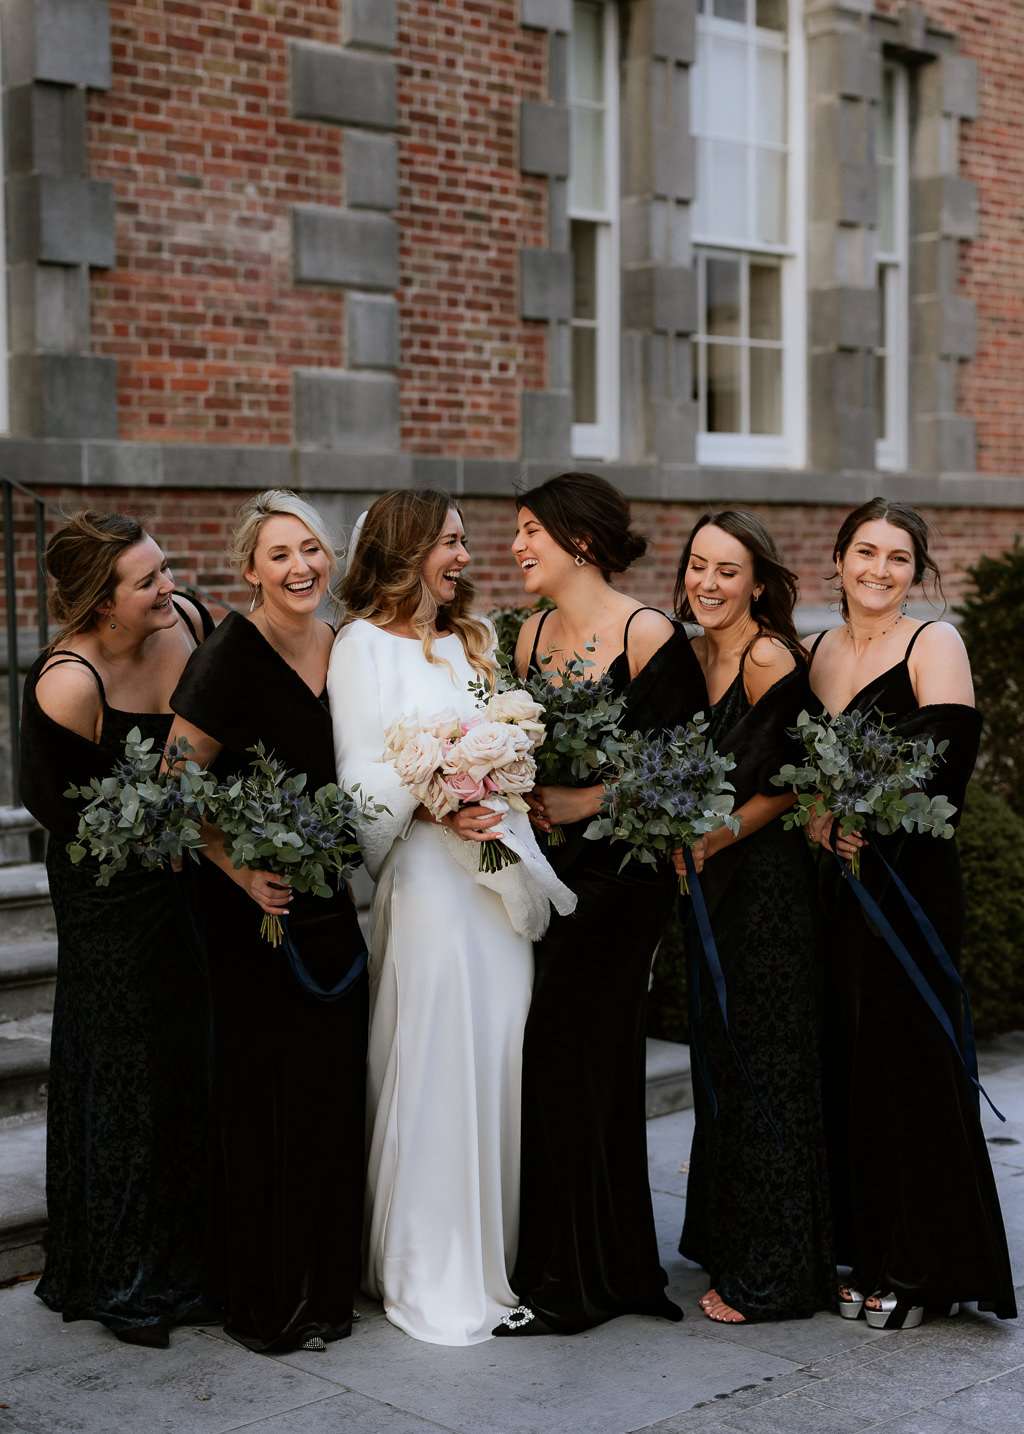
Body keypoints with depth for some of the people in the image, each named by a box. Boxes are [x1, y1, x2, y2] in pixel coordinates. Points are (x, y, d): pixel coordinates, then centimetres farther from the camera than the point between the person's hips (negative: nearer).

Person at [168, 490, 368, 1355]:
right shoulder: (232, 655, -12)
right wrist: (240, 870, -19)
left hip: (330, 902, 6)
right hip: (252, 906, -5)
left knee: (333, 1084, 8)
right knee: (263, 1093, 0)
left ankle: (324, 1285, 24)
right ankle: (261, 1296, 16)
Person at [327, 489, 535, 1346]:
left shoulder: (470, 641, 20)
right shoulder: (365, 644, -1)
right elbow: (363, 777, -7)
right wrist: (434, 809, -22)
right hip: (427, 875, -6)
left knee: (499, 1057, 7)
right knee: (432, 1064, -4)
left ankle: (496, 1257, 18)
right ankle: (430, 1278, 6)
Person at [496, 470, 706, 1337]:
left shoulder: (647, 635, -10)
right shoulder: (532, 638, 12)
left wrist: (584, 802, -15)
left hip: (623, 867, -7)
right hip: (555, 864, 7)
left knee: (559, 1048, -6)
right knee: (601, 1067, 12)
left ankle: (569, 1282, 7)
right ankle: (621, 1269, 25)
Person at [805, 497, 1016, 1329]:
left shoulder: (935, 644, -5)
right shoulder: (820, 650, 13)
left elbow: (948, 759, -16)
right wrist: (818, 817, -1)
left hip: (908, 879, -6)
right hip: (834, 883, 6)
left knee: (906, 1064, -2)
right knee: (847, 1065, 9)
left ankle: (921, 1269, 11)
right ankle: (868, 1255, 22)